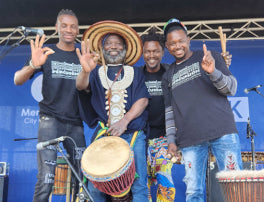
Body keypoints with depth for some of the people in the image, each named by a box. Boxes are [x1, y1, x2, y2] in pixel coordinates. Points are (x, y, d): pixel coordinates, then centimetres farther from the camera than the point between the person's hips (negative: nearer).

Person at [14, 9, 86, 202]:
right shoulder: (46, 53, 4)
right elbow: (17, 80, -5)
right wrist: (33, 65, -28)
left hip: (75, 123, 3)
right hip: (50, 119, -3)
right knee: (46, 179, -12)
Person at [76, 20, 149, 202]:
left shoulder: (136, 73, 16)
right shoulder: (97, 72, 15)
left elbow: (143, 100, 4)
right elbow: (81, 86, -6)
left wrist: (125, 121, -12)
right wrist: (85, 71, -29)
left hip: (133, 134, 0)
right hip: (103, 134, 0)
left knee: (139, 185, -7)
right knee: (95, 186, -8)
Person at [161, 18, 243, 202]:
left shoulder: (210, 58, 10)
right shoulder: (168, 76, 18)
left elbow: (232, 89, 3)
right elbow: (169, 110, 19)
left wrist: (213, 72, -16)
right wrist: (171, 140, 10)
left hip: (222, 131, -2)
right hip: (190, 140, 2)